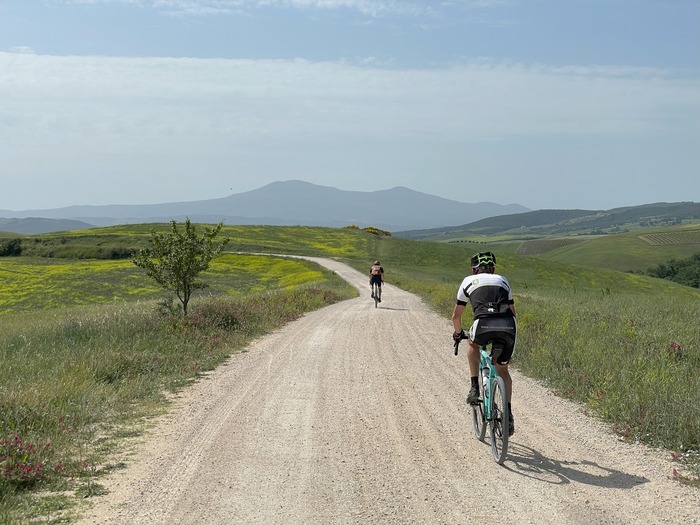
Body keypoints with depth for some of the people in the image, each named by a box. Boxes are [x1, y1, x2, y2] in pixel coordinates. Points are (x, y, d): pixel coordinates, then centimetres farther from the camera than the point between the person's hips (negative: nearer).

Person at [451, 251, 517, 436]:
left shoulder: (469, 281, 25)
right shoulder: (502, 280, 30)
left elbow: (456, 316, 30)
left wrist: (458, 333, 49)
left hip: (483, 325, -2)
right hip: (508, 326, 2)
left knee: (473, 345, 34)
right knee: (503, 370, 23)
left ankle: (474, 387, 21)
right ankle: (508, 413, 10)